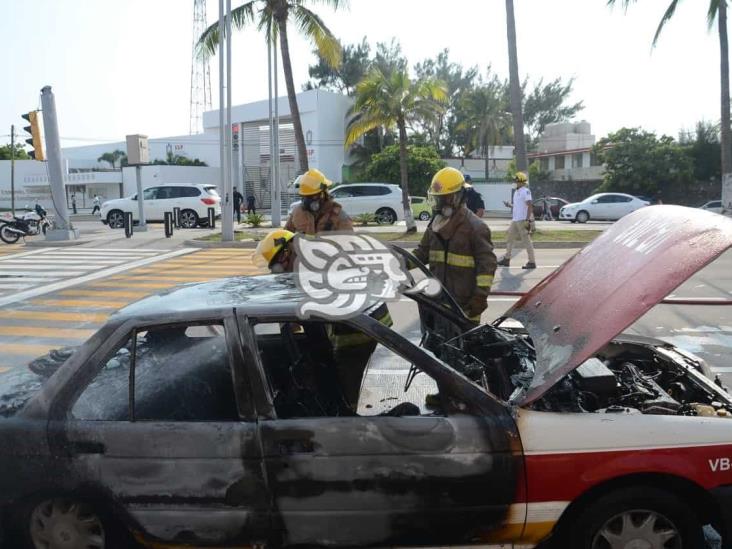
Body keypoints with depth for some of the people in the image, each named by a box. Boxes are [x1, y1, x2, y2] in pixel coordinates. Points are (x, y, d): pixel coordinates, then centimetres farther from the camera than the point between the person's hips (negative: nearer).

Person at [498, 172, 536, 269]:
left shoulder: (525, 191, -12)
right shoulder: (517, 192, 17)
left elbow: (529, 206, -18)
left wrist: (528, 219, -23)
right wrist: (509, 205, 6)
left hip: (522, 220, -10)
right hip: (515, 220, 10)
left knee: (526, 240, -7)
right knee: (509, 238, 15)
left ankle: (532, 262, -3)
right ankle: (506, 259, 24)